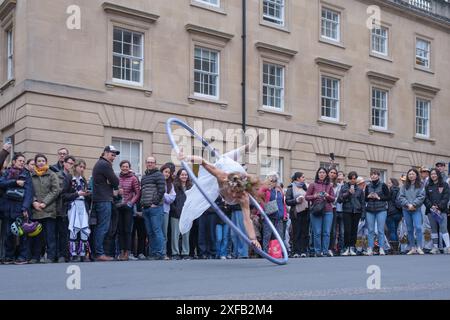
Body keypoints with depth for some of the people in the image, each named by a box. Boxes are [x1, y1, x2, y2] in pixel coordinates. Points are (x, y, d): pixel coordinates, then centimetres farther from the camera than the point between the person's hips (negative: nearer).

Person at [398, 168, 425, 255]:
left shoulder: (420, 186, 4)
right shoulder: (404, 186, 10)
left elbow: (421, 197, -6)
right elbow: (401, 197, 1)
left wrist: (413, 204, -15)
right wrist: (408, 204, -12)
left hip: (416, 209, -3)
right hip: (406, 210, 3)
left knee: (418, 227, -15)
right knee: (409, 229, 6)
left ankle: (419, 247, -12)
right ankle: (412, 248, 12)